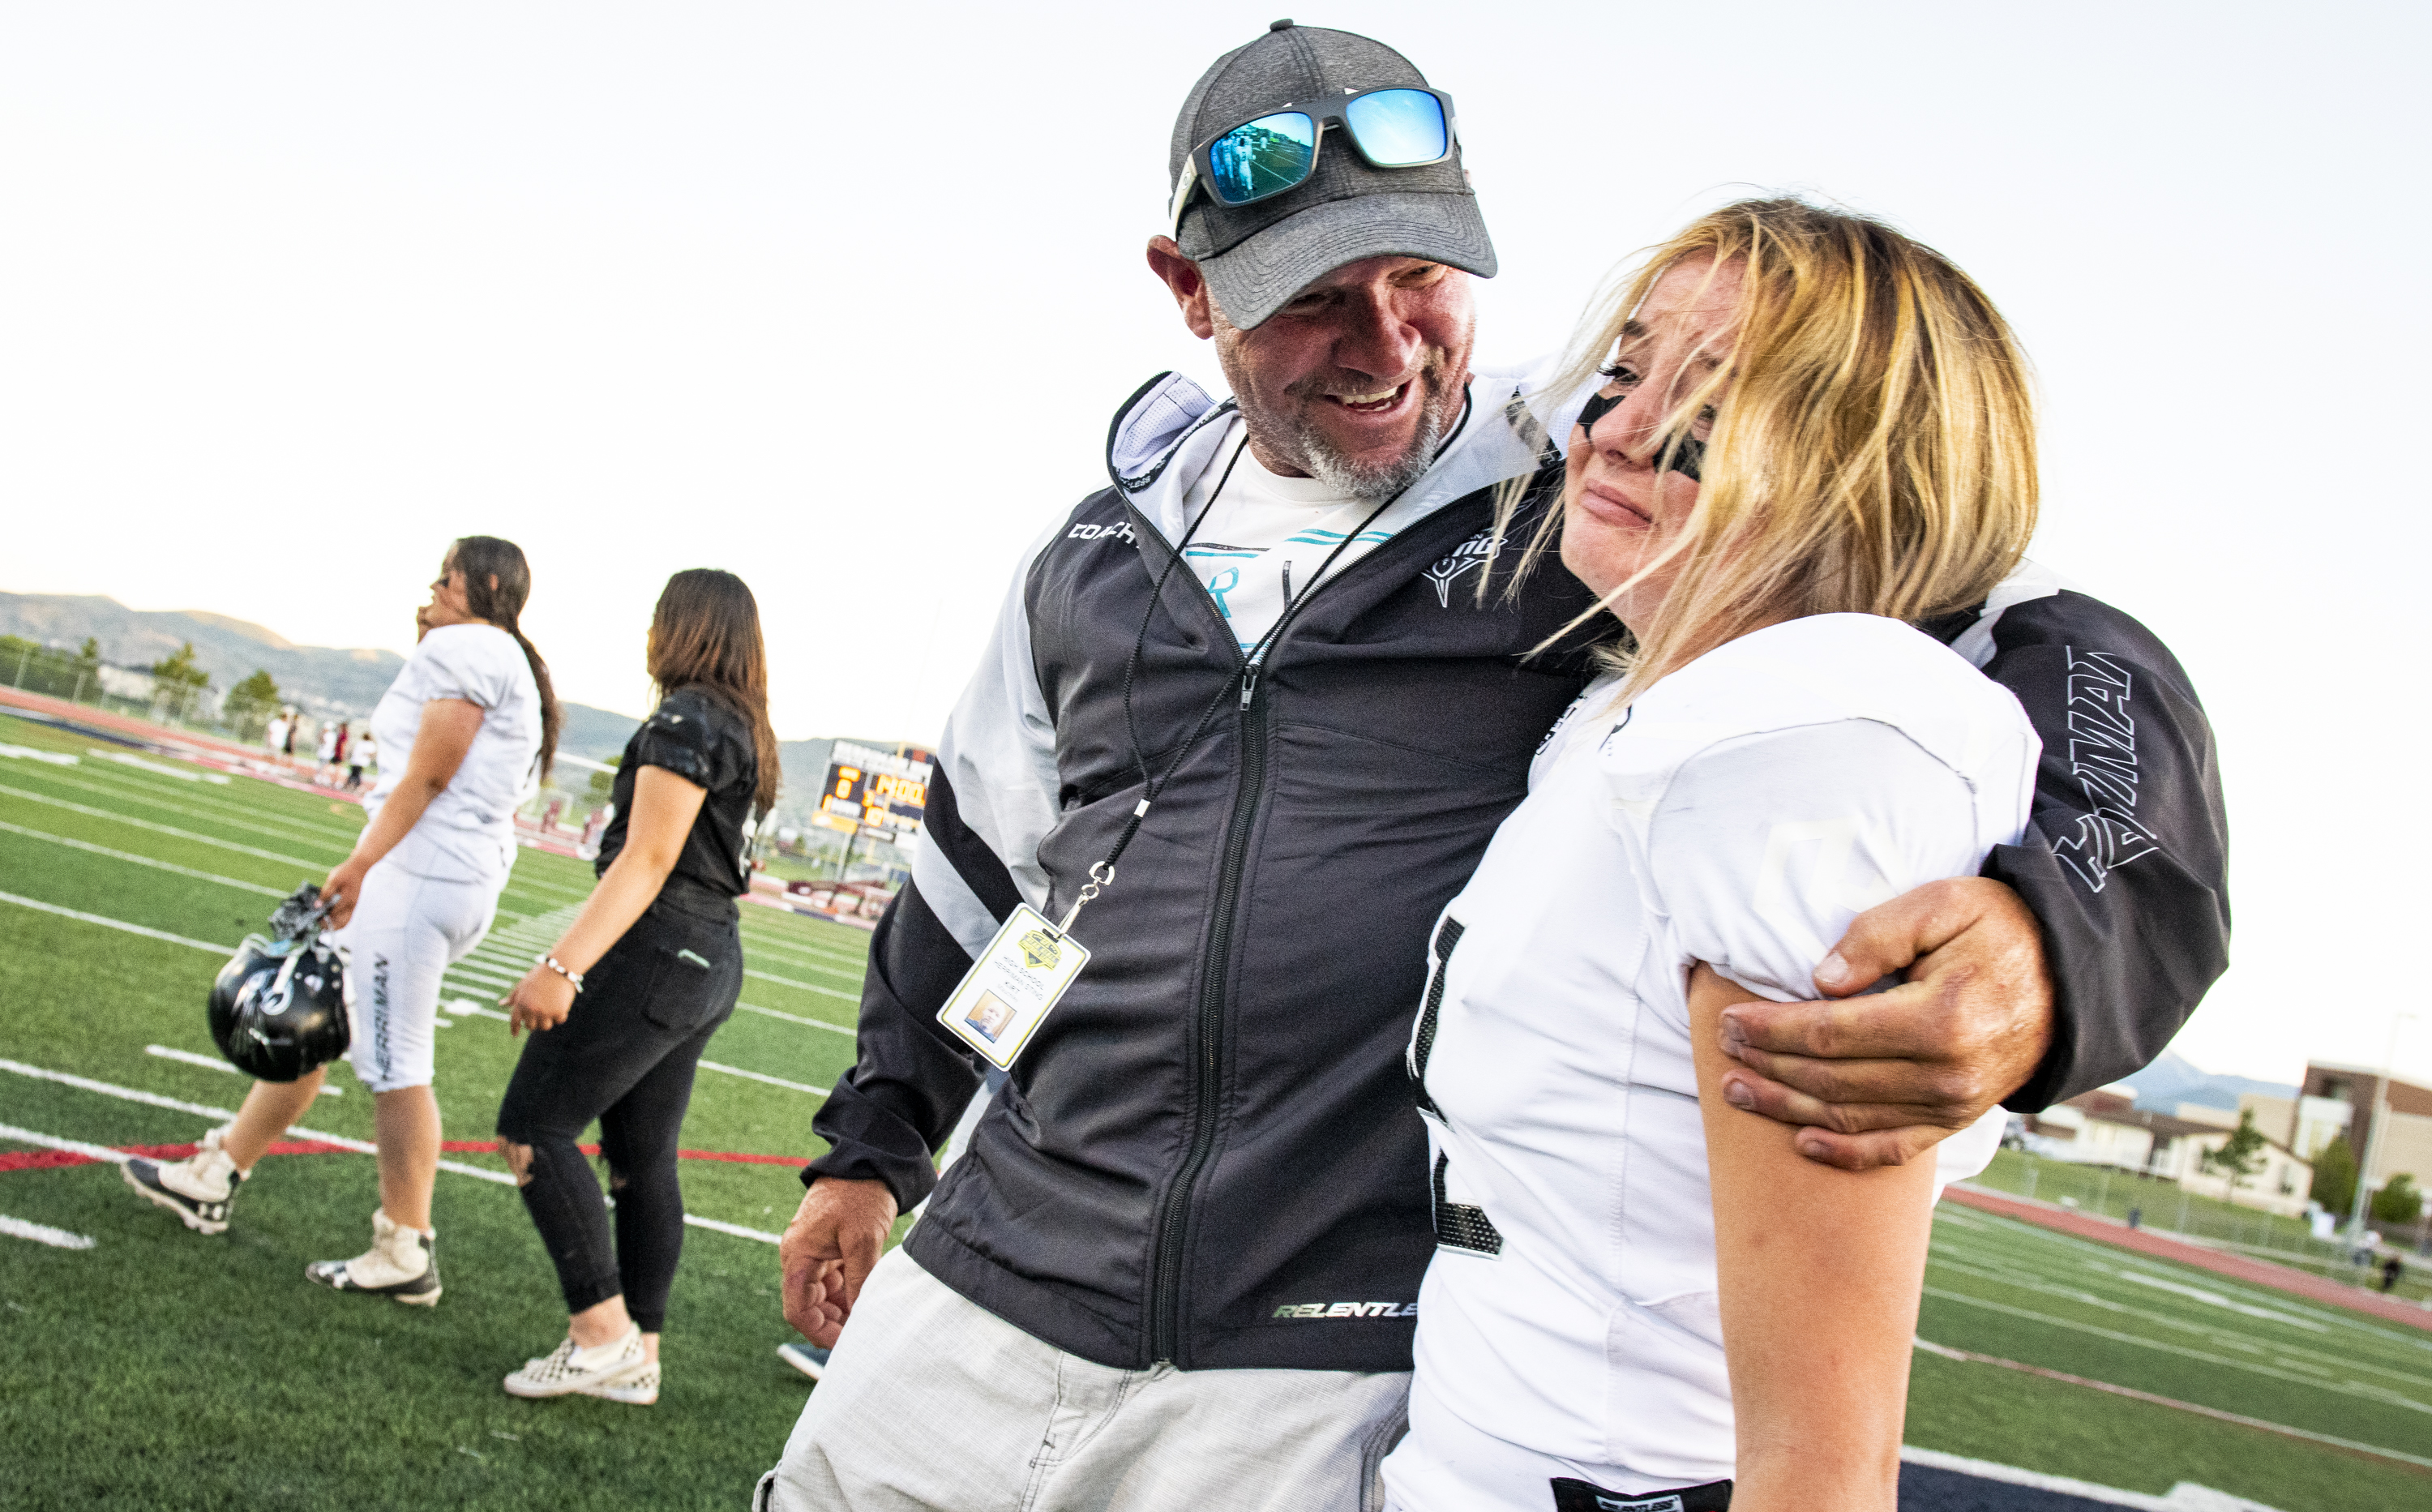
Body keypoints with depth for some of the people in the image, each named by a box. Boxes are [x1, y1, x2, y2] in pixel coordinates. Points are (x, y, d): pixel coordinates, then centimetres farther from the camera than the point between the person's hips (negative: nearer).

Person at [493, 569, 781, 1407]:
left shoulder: (687, 718, -12)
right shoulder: (748, 733, 16)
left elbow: (646, 864, -19)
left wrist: (562, 966, -23)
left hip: (659, 950, -10)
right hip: (714, 960, 10)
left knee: (534, 1125, -5)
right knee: (643, 1156, 12)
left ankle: (602, 1332, -6)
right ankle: (639, 1356, 16)